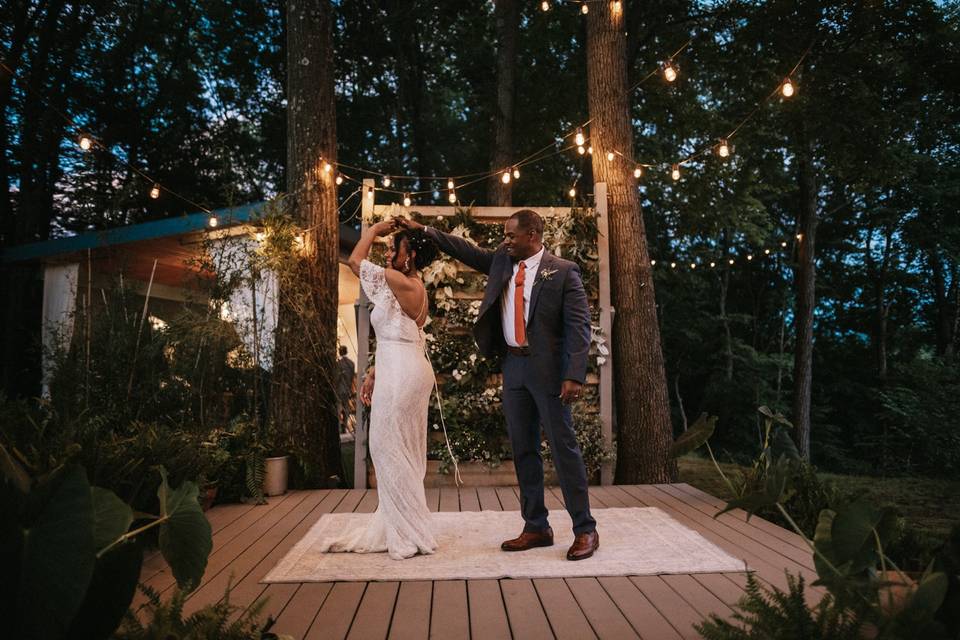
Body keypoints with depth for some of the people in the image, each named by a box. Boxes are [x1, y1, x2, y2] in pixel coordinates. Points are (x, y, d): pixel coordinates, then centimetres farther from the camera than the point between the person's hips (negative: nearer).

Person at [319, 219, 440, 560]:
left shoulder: (398, 282, -12)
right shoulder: (415, 289, 17)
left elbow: (355, 260, -1)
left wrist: (373, 229, 13)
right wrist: (374, 374, 17)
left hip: (400, 374, -10)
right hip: (410, 370, 10)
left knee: (390, 449, -2)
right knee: (403, 452, 14)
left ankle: (408, 534, 7)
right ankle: (396, 528, 26)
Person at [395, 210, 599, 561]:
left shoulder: (563, 271, -6)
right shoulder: (503, 260, 11)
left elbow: (579, 326, -10)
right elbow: (466, 250, 18)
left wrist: (574, 376, -19)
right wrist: (423, 230, 12)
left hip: (548, 369, -6)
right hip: (513, 366, 6)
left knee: (564, 447, -2)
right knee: (523, 450, 10)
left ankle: (585, 530, 9)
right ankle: (536, 528, 21)